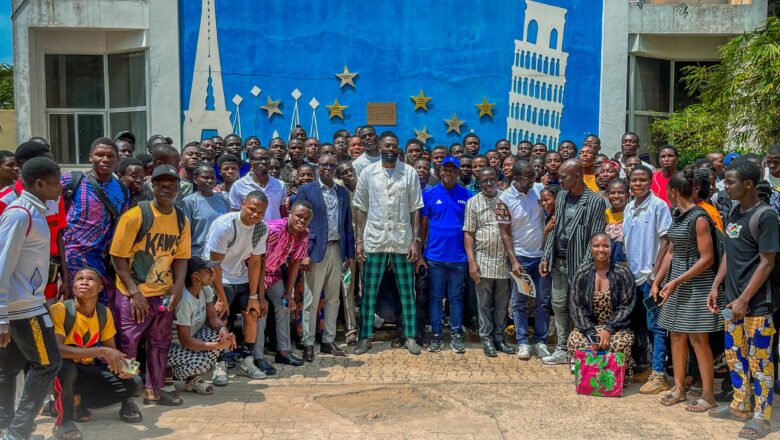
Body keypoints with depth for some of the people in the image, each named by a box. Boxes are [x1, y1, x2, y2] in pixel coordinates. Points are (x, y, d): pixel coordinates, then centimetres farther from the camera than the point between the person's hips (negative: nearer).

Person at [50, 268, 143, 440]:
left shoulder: (104, 313, -5)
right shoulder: (59, 310, -22)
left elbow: (111, 350, 4)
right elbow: (57, 350, -34)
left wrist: (122, 365, -20)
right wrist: (101, 351, -38)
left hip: (87, 370, 5)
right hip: (62, 371, -5)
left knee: (134, 384, -11)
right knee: (63, 366, -40)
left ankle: (77, 403, 6)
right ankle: (64, 419, -15)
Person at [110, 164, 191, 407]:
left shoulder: (181, 220, 2)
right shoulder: (136, 215, -15)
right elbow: (118, 256, -14)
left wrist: (178, 286, -7)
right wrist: (134, 291, -17)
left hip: (164, 294, 6)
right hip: (133, 295, -6)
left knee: (160, 343, 16)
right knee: (127, 345, 1)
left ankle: (154, 389, 30)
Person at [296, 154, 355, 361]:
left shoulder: (343, 192, 12)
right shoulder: (306, 190, -1)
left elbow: (348, 224, 13)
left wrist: (350, 253, 9)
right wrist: (304, 253, -12)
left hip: (337, 250, 4)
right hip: (315, 250, -4)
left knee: (333, 298, 10)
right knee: (311, 299, 0)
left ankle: (329, 340, 20)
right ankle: (308, 343, 8)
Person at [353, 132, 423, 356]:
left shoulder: (409, 173, 2)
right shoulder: (368, 173, 3)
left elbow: (415, 210, 2)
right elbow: (361, 209, 5)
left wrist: (416, 240, -4)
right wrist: (359, 240, 0)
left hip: (402, 240, 0)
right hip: (374, 240, 0)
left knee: (407, 292, 6)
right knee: (369, 292, 6)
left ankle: (410, 336, 17)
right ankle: (365, 337, 16)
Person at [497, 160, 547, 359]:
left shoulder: (539, 190, -2)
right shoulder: (505, 199, -10)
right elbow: (505, 233, -8)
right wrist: (513, 260, -13)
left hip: (541, 255, 3)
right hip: (520, 257, -3)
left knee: (543, 301, 7)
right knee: (520, 302, 5)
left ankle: (540, 341, 18)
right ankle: (523, 343, 14)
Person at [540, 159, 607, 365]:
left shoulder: (595, 201, -11)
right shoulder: (561, 197, 9)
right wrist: (545, 258, 8)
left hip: (578, 264, -6)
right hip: (558, 263, 6)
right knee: (559, 306, 11)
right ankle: (562, 350, 23)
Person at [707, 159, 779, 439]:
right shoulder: (733, 212, 8)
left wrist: (744, 299, -18)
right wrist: (715, 287, 10)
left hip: (756, 303, -8)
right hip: (733, 298, 8)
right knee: (735, 354, 15)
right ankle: (740, 407, 28)